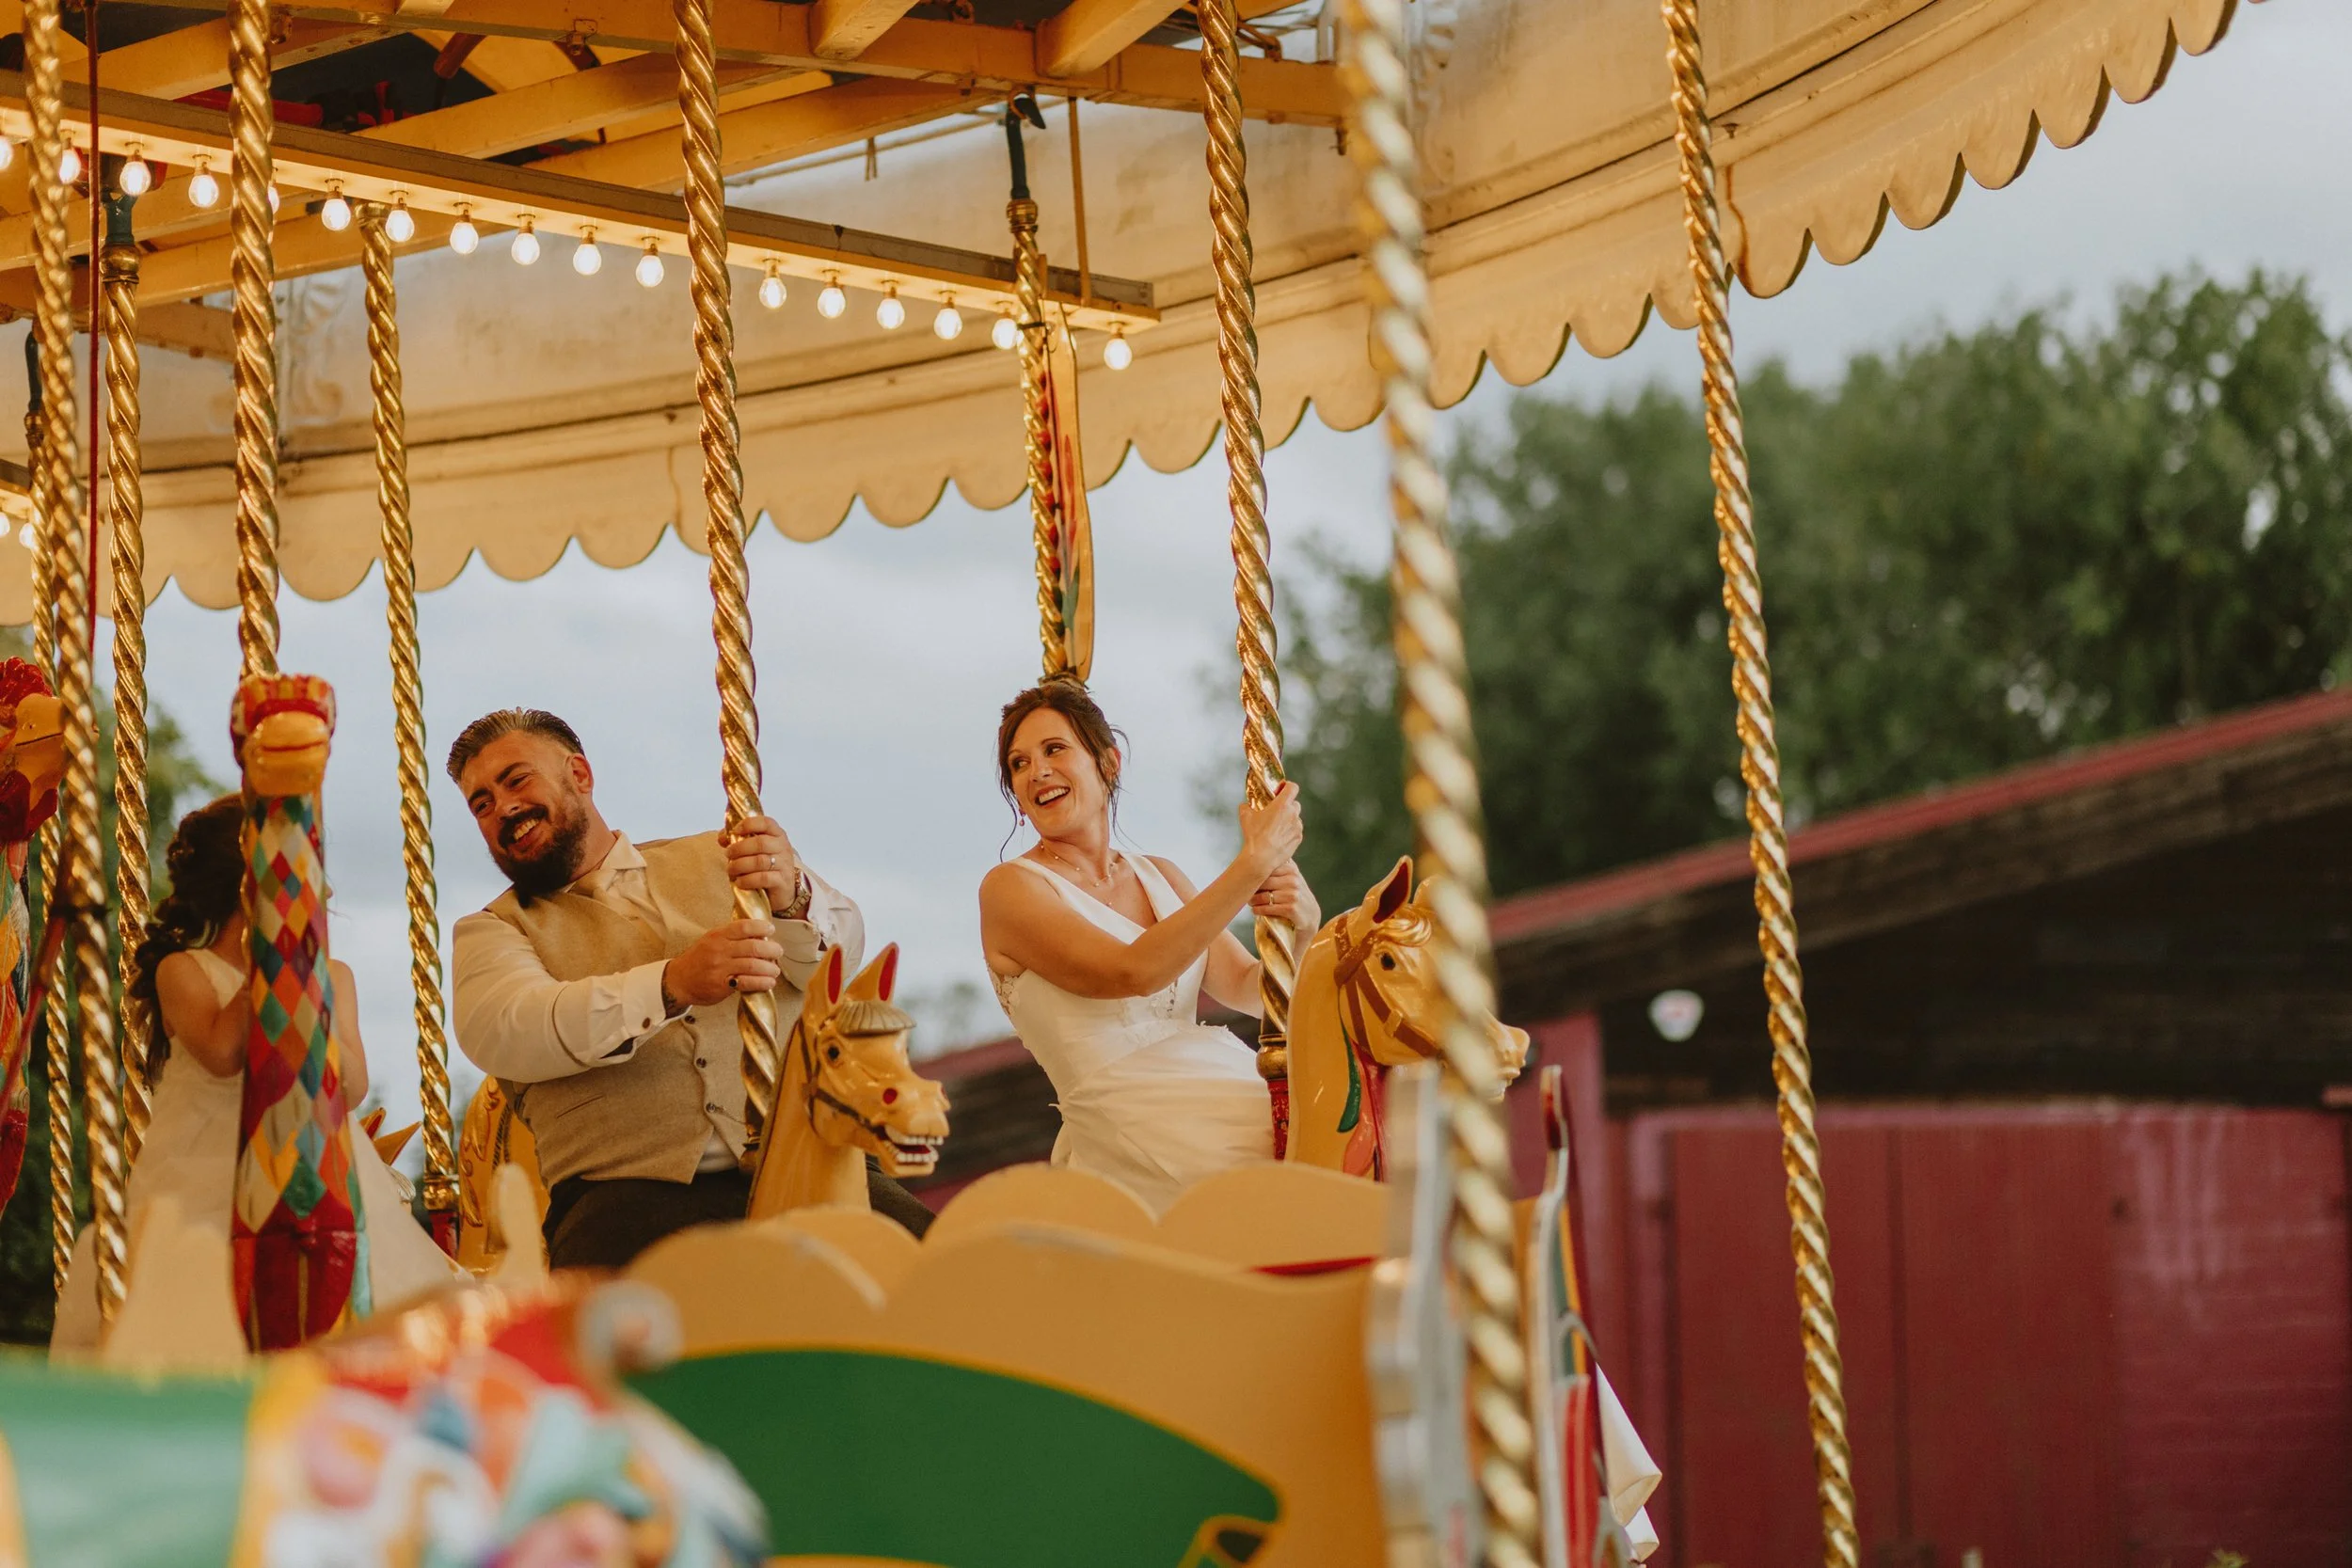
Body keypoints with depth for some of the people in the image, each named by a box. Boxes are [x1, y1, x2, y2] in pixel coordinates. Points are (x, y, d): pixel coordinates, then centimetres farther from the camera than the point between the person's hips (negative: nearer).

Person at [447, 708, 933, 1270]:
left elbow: (842, 943, 5)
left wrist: (792, 897, -21)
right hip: (631, 1195, -2)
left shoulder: (712, 860, 21)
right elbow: (497, 1031, -8)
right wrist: (672, 986, -24)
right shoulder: (491, 932, 15)